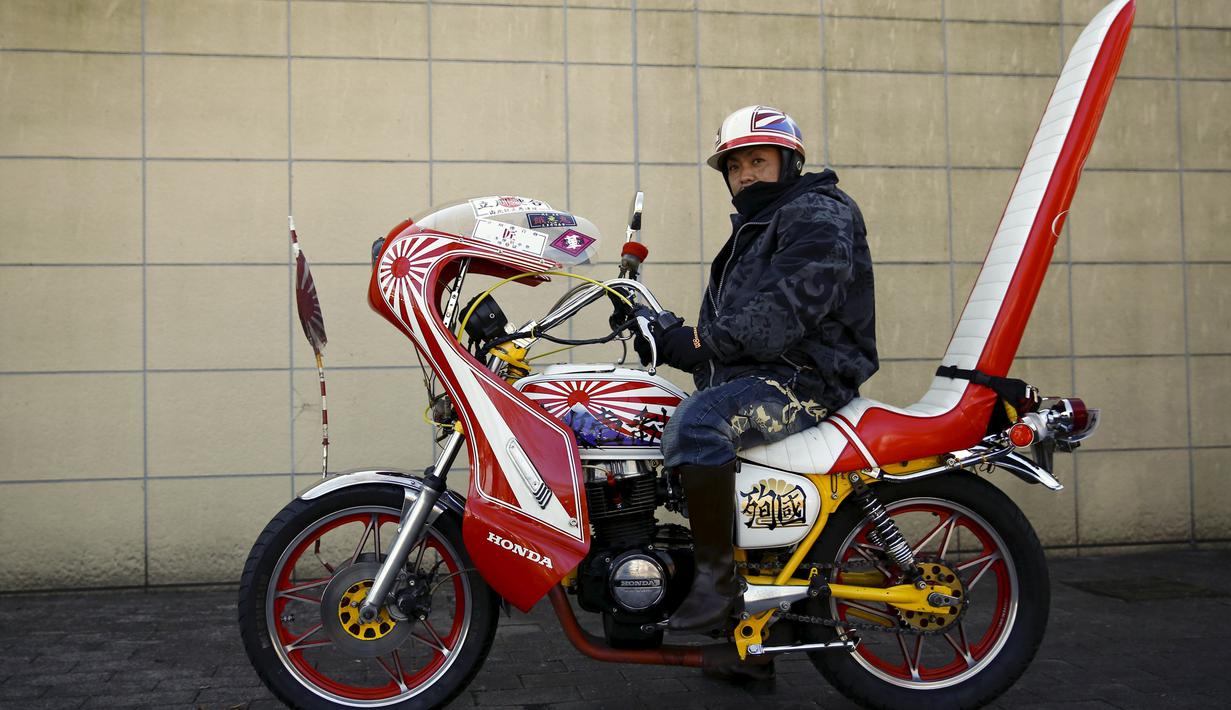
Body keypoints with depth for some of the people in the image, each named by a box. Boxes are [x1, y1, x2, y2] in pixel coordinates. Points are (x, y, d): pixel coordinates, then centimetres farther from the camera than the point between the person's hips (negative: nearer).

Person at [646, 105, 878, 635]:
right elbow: (725, 326, 20)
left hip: (805, 379, -11)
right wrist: (666, 337, 1)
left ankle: (717, 576, -29)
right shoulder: (752, 230, 27)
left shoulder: (818, 215, -5)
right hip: (750, 378, 11)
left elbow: (785, 312, -21)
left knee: (697, 424, -36)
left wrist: (697, 342, -17)